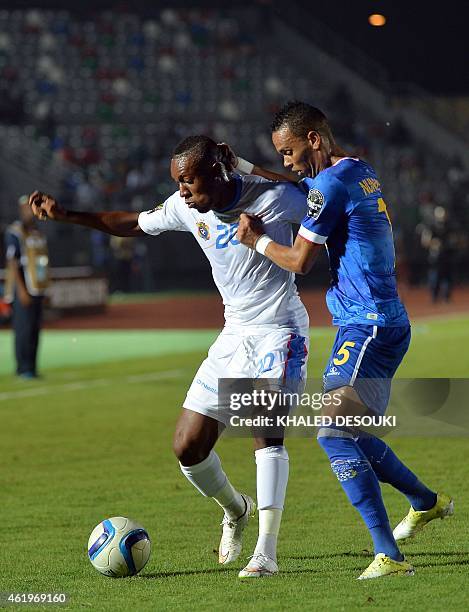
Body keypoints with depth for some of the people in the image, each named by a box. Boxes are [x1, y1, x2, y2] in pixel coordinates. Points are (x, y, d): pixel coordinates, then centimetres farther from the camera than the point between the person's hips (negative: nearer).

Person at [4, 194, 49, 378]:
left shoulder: (37, 233, 16)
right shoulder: (15, 233, -8)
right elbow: (12, 263, -13)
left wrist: (43, 288, 17)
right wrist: (21, 290, -18)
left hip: (37, 290, 8)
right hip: (22, 290, -8)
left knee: (35, 330, 7)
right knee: (24, 329, -9)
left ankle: (31, 368, 11)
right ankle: (23, 369, -6)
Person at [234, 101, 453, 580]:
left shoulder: (330, 184, -15)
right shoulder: (361, 172, 15)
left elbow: (299, 260, -10)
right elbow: (295, 188, 34)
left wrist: (256, 239, 6)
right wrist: (239, 167, 27)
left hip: (369, 326, -10)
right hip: (374, 323, 10)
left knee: (333, 433, -17)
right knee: (348, 434, 21)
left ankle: (388, 555, -23)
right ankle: (427, 502, 38)